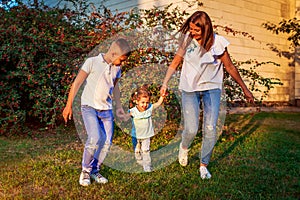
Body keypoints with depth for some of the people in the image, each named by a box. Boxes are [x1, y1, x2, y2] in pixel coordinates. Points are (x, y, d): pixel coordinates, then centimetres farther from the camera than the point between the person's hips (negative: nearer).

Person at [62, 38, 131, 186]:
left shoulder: (117, 68, 9)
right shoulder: (92, 62, -8)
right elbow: (77, 83, -7)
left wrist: (118, 106, 25)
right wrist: (69, 105, -10)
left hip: (106, 109, 6)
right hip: (89, 107, -5)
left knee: (107, 142, -1)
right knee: (94, 138, -20)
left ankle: (94, 171, 17)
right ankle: (85, 170, 1)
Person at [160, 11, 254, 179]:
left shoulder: (217, 42, -9)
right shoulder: (187, 39, -4)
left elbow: (230, 67, 1)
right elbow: (175, 62, 5)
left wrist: (245, 89, 7)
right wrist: (165, 83, -7)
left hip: (212, 88, 0)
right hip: (189, 89, 1)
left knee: (210, 130, -8)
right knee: (191, 130, -9)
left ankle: (204, 165, 13)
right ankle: (184, 147, 28)